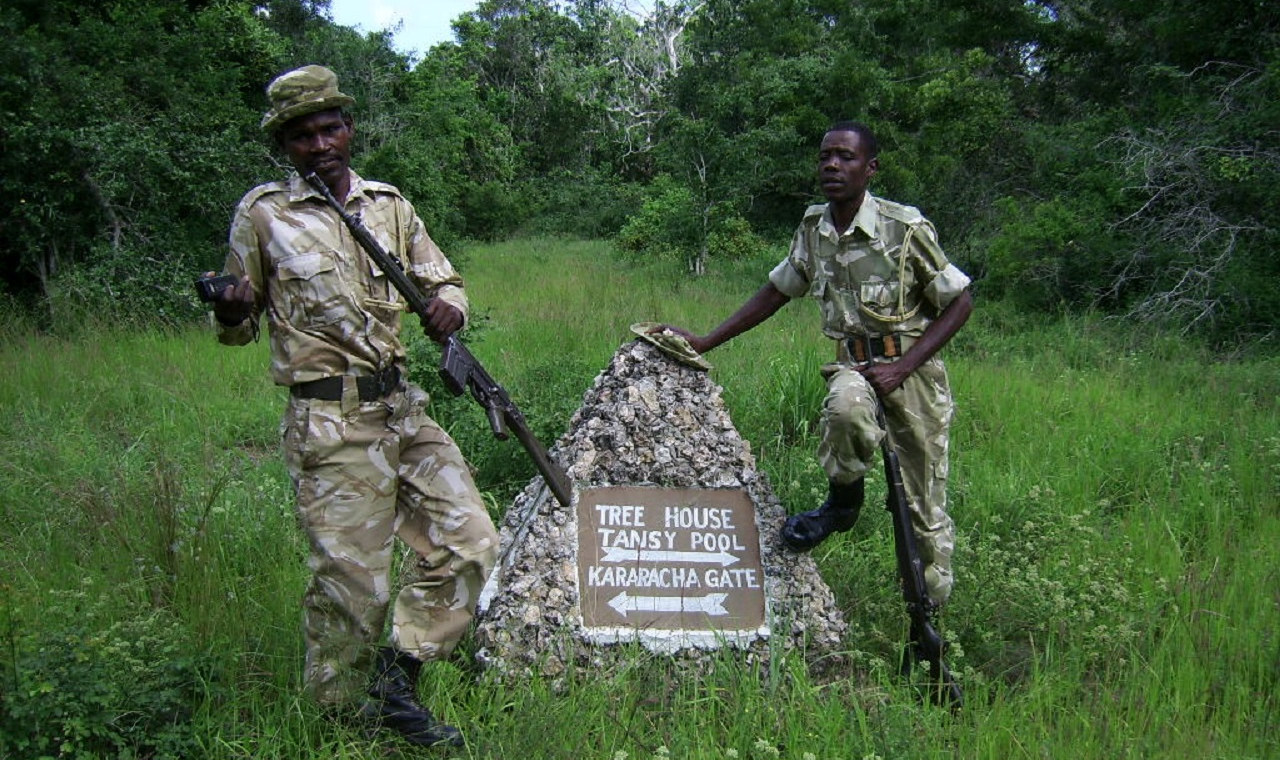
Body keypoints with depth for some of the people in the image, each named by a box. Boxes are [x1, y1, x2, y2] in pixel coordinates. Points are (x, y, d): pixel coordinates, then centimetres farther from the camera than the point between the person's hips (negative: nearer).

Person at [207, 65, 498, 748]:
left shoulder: (388, 204, 11)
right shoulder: (262, 214, 0)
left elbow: (444, 281, 18)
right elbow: (242, 325, 7)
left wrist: (448, 307, -6)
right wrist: (229, 312, -18)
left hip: (403, 407, 5)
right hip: (329, 424, -5)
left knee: (467, 542, 3)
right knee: (350, 579, -2)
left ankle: (397, 678, 17)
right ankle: (341, 716, 20)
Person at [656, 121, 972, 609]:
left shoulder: (905, 227, -15)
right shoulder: (813, 228, -1)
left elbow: (959, 302, -8)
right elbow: (777, 291, 13)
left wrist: (901, 368, -18)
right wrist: (706, 342, 8)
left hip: (913, 366, -2)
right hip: (853, 364, 2)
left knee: (925, 503, 0)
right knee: (845, 408, -36)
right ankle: (843, 502, -8)